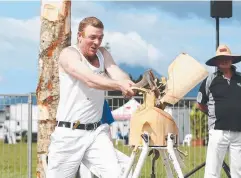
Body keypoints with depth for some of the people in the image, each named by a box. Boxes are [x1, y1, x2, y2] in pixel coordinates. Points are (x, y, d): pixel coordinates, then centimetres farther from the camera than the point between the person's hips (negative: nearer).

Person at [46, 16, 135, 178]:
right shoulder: (69, 54, -9)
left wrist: (129, 85, -35)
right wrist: (119, 85, -44)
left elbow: (118, 75, -10)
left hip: (97, 131, 5)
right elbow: (90, 80, -27)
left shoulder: (103, 54, 10)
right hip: (69, 134, -4)